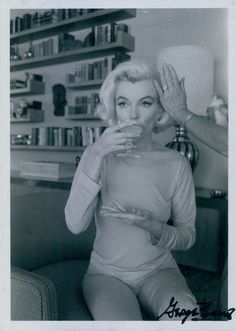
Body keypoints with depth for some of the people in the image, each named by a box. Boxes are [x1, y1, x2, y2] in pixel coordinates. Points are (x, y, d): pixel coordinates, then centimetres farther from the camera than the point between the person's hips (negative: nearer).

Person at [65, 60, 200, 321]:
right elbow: (75, 225, -19)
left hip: (158, 271, 1)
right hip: (106, 273, 0)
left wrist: (154, 227, -21)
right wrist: (96, 156, -27)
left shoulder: (176, 164, -7)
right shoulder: (97, 154, -7)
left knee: (185, 312, -29)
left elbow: (188, 236, 0)